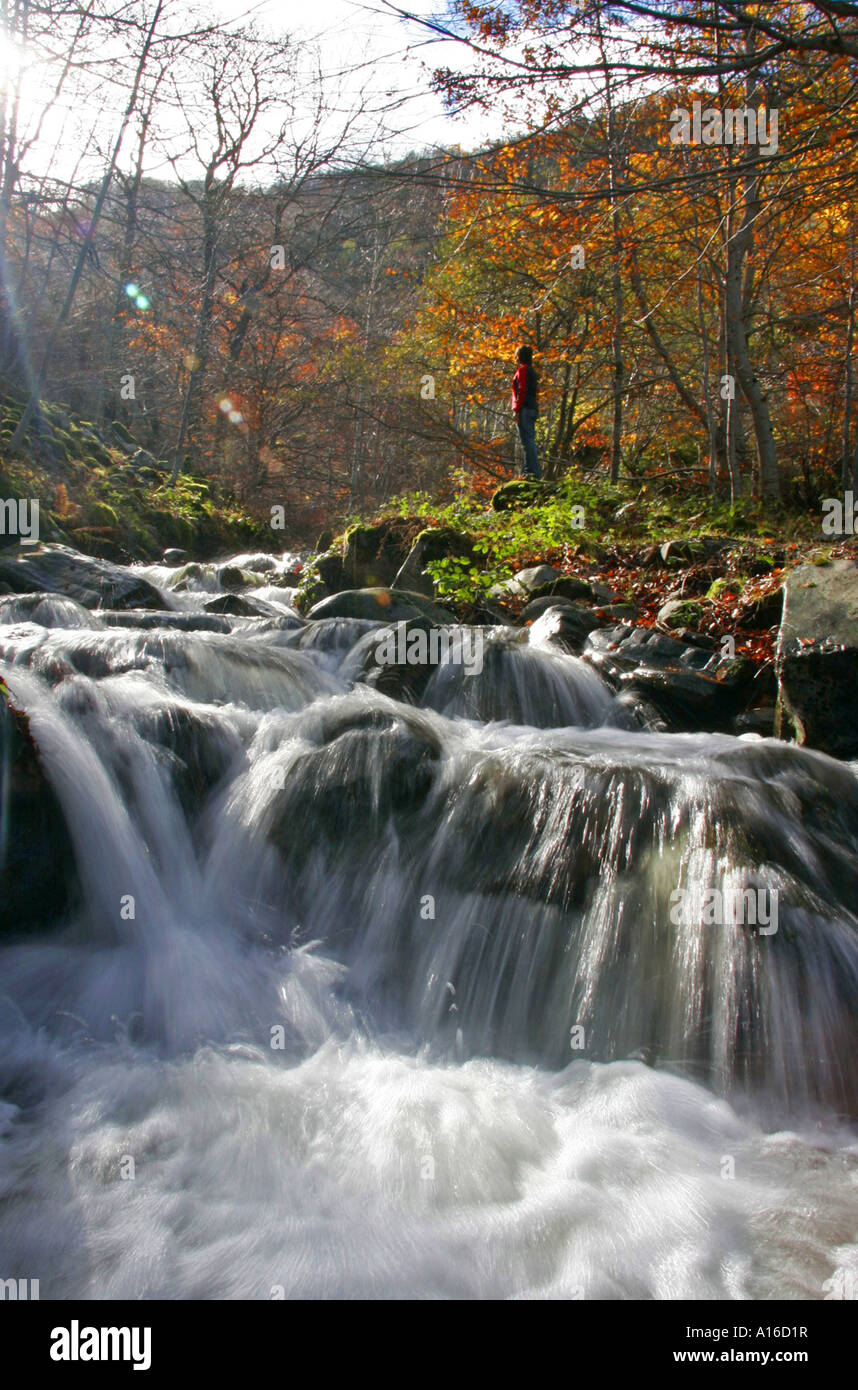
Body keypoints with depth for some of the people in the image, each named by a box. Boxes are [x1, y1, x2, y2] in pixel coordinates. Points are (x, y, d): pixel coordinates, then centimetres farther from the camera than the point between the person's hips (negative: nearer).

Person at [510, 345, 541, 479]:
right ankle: (530, 471, 12)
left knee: (527, 441, -13)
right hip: (532, 408, 10)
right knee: (530, 441, 10)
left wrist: (517, 410, -18)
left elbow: (522, 391, -16)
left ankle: (533, 472, -19)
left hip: (525, 409, -10)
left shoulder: (522, 370, -6)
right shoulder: (531, 371, 22)